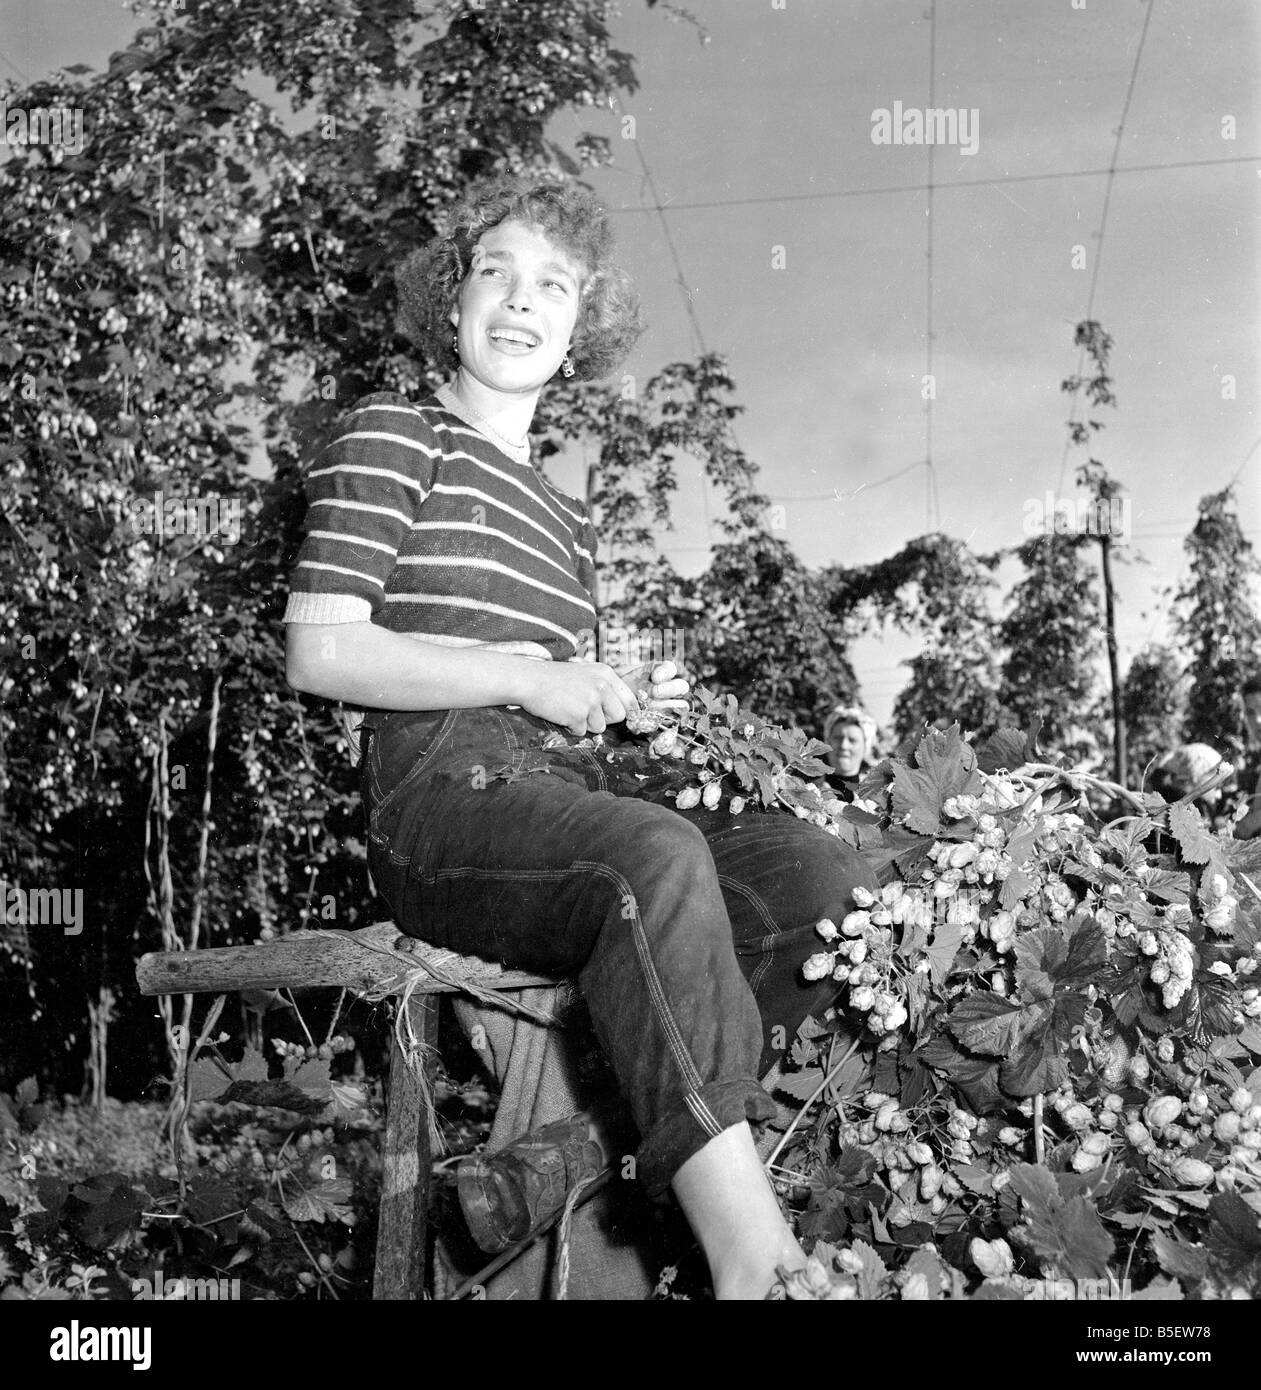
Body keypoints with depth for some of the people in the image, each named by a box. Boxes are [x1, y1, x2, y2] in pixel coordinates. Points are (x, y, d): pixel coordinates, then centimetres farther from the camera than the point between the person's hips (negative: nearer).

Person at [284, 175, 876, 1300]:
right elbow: (319, 653, -5)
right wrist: (530, 678, -9)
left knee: (823, 872, -17)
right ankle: (755, 1258, -37)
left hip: (566, 789, 7)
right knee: (659, 855, -37)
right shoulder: (395, 435, 7)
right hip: (440, 794, -7)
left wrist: (622, 704, 5)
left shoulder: (568, 516, 28)